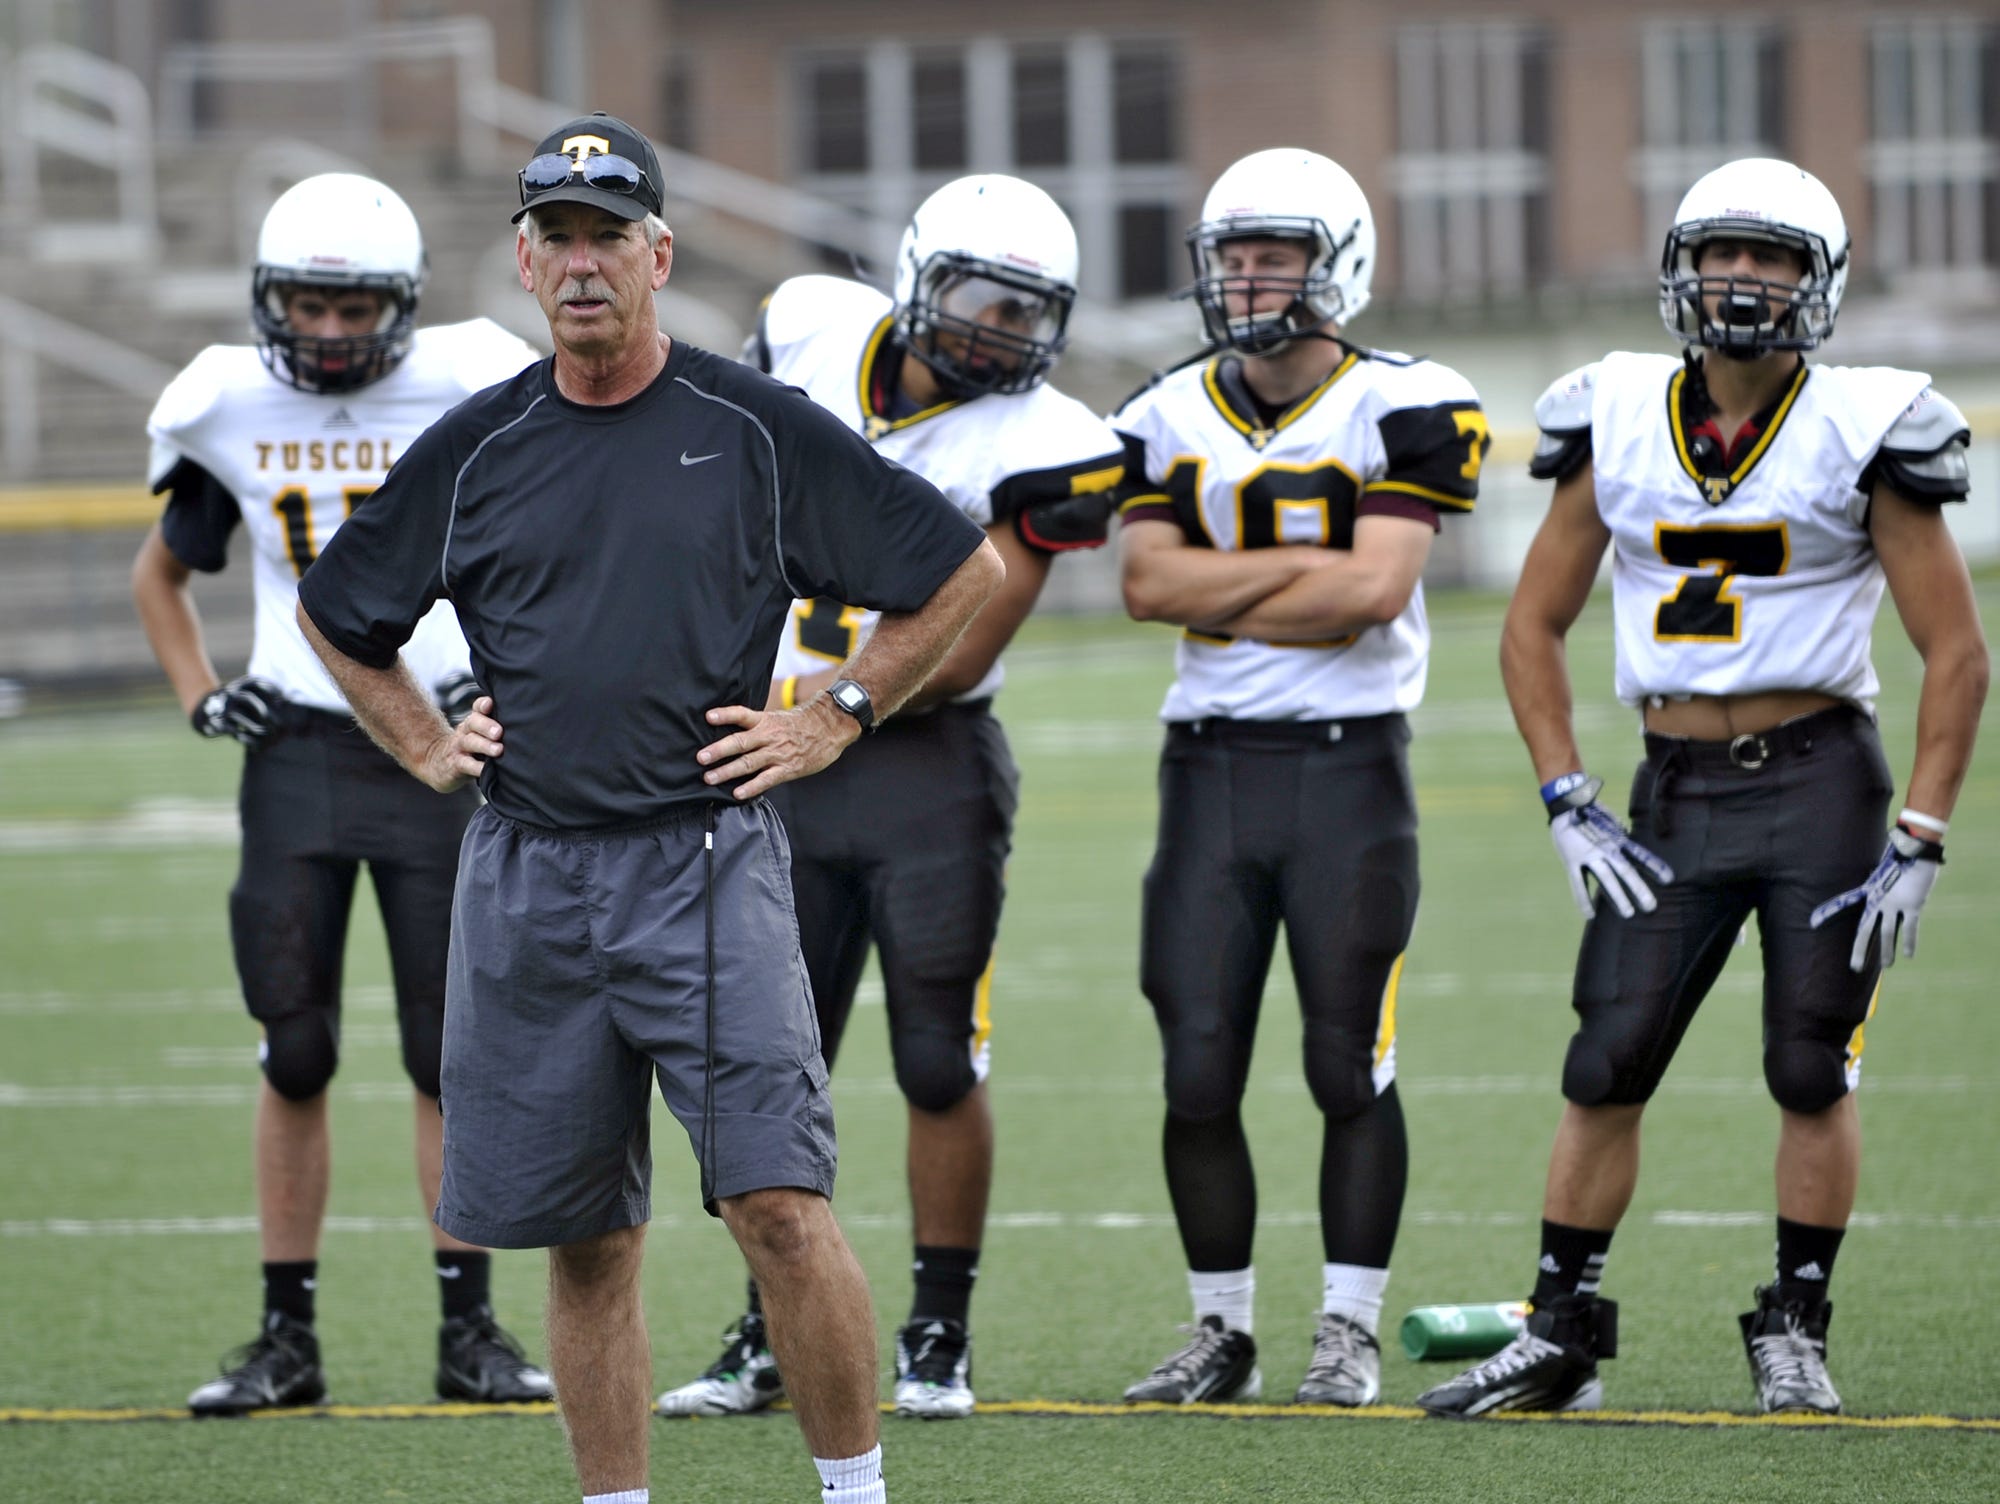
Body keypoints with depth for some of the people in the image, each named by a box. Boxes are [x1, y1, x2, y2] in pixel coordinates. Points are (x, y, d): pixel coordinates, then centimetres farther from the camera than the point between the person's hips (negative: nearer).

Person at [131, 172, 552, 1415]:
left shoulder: (468, 395, -4)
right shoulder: (233, 411, 4)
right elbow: (161, 573, 21)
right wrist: (201, 697, 9)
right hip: (297, 748, 2)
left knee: (453, 1053, 0)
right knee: (295, 1055, 1)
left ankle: (471, 1331, 8)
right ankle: (287, 1337, 6)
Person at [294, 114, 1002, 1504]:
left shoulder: (757, 431, 0)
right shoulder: (477, 450, 8)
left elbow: (965, 570, 6)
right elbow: (338, 614, 24)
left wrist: (836, 717, 2)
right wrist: (425, 745, 14)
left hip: (705, 860, -3)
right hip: (527, 871, 3)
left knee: (781, 1204, -12)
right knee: (587, 1243, 7)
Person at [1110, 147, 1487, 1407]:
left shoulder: (1402, 409, -3)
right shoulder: (1170, 419, 9)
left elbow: (1377, 589, -15)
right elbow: (1149, 580, -4)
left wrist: (1218, 587, -7)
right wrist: (1303, 565, -11)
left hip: (1350, 760, -4)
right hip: (1211, 765, 4)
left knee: (1352, 1066, -2)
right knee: (1198, 1073, 2)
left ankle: (1351, 1334, 7)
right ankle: (1224, 1334, 13)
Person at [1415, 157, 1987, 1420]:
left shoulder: (1862, 433, -5)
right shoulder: (1620, 425, 4)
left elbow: (1957, 653, -3)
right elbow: (1534, 627, 12)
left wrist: (1919, 843, -8)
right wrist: (1570, 807, 3)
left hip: (1820, 780, -3)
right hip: (1677, 789, 3)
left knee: (1812, 1070, -2)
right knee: (1605, 1068, 0)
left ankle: (1795, 1336, 12)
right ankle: (1561, 1336, 8)